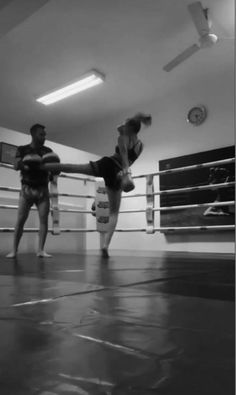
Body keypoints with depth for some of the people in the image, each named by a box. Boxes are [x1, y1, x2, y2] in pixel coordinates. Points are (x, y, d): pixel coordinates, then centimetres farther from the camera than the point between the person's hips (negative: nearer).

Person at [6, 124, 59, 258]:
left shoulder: (48, 151, 9)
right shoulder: (23, 149, 5)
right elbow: (16, 166, -7)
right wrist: (24, 160, -27)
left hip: (43, 189, 2)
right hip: (27, 189, -1)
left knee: (44, 219, -6)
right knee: (20, 220, -3)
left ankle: (41, 250, -1)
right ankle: (14, 250, 5)